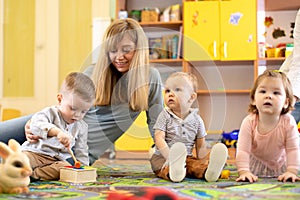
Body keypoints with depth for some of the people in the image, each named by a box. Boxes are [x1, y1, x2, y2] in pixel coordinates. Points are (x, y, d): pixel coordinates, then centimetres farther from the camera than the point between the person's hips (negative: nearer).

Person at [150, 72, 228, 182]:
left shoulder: (196, 120, 5)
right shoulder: (165, 116, -1)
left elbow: (201, 146, 9)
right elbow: (159, 138, -11)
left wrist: (201, 164, -7)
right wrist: (169, 156, -27)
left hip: (187, 158, 3)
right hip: (163, 157, -2)